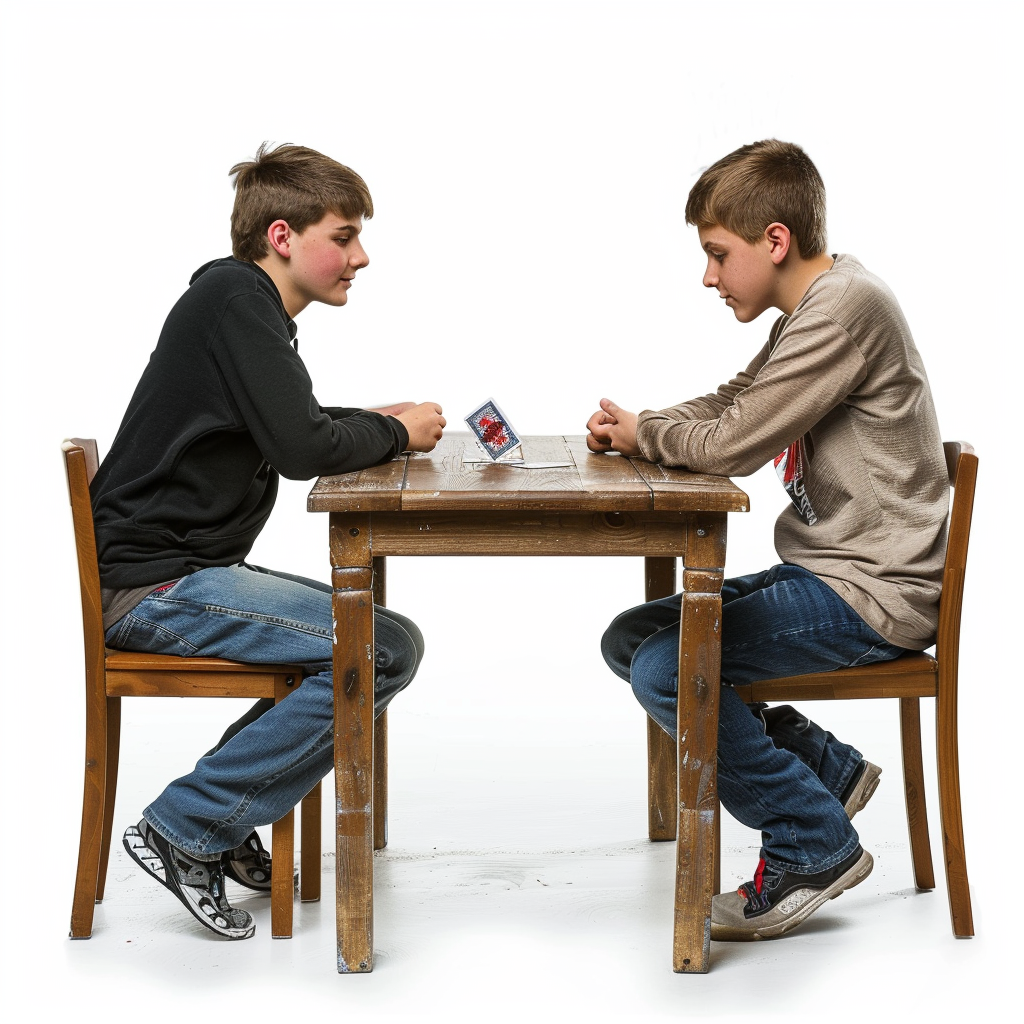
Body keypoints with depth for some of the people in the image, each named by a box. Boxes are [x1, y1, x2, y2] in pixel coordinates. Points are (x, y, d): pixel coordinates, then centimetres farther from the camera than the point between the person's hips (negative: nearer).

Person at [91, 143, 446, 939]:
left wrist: (371, 424, 9)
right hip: (152, 583, -10)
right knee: (379, 650, -19)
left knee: (394, 641, 13)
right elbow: (302, 448, -23)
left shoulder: (246, 306, 16)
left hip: (184, 573, 10)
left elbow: (290, 428, 28)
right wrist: (396, 433, -5)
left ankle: (223, 821, 13)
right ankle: (185, 827, -11)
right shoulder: (235, 297, -14)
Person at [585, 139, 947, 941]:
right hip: (827, 571, 10)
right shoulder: (812, 314, 14)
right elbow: (729, 406, 22)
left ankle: (814, 846, -4)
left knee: (668, 670, -21)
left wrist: (646, 434, -2)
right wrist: (635, 430, 3)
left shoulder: (848, 304, -19)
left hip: (875, 594, -10)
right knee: (628, 640, 9)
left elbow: (733, 445, -22)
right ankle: (823, 766, 13)